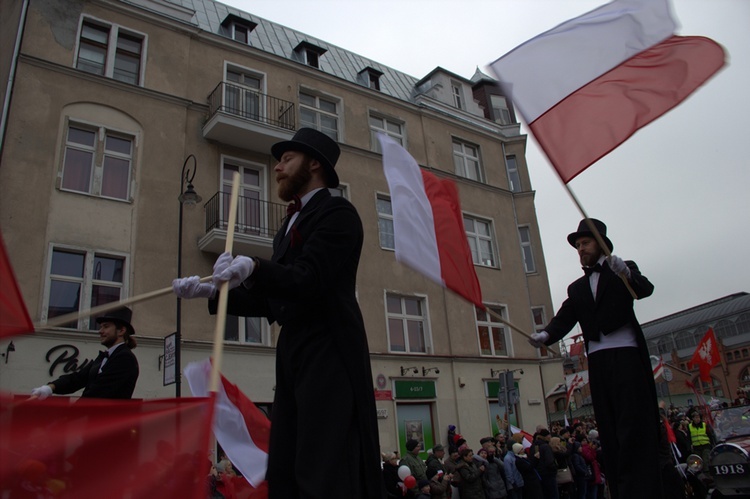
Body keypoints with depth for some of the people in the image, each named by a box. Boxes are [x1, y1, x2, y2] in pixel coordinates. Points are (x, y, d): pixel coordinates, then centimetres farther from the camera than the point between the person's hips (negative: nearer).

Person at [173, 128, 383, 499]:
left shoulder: (336, 212, -3)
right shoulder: (290, 225, 24)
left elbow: (307, 280, -18)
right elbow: (272, 301, 20)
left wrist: (254, 268, -33)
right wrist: (212, 291, 13)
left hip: (328, 353, -9)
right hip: (294, 356, 9)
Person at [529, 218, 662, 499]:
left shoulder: (624, 270, 11)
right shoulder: (577, 288, 21)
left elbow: (645, 289, -9)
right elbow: (564, 319, 7)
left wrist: (626, 273, -31)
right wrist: (546, 335, -14)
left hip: (626, 356, -4)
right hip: (597, 362, 4)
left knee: (634, 428, -9)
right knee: (609, 432, 1)